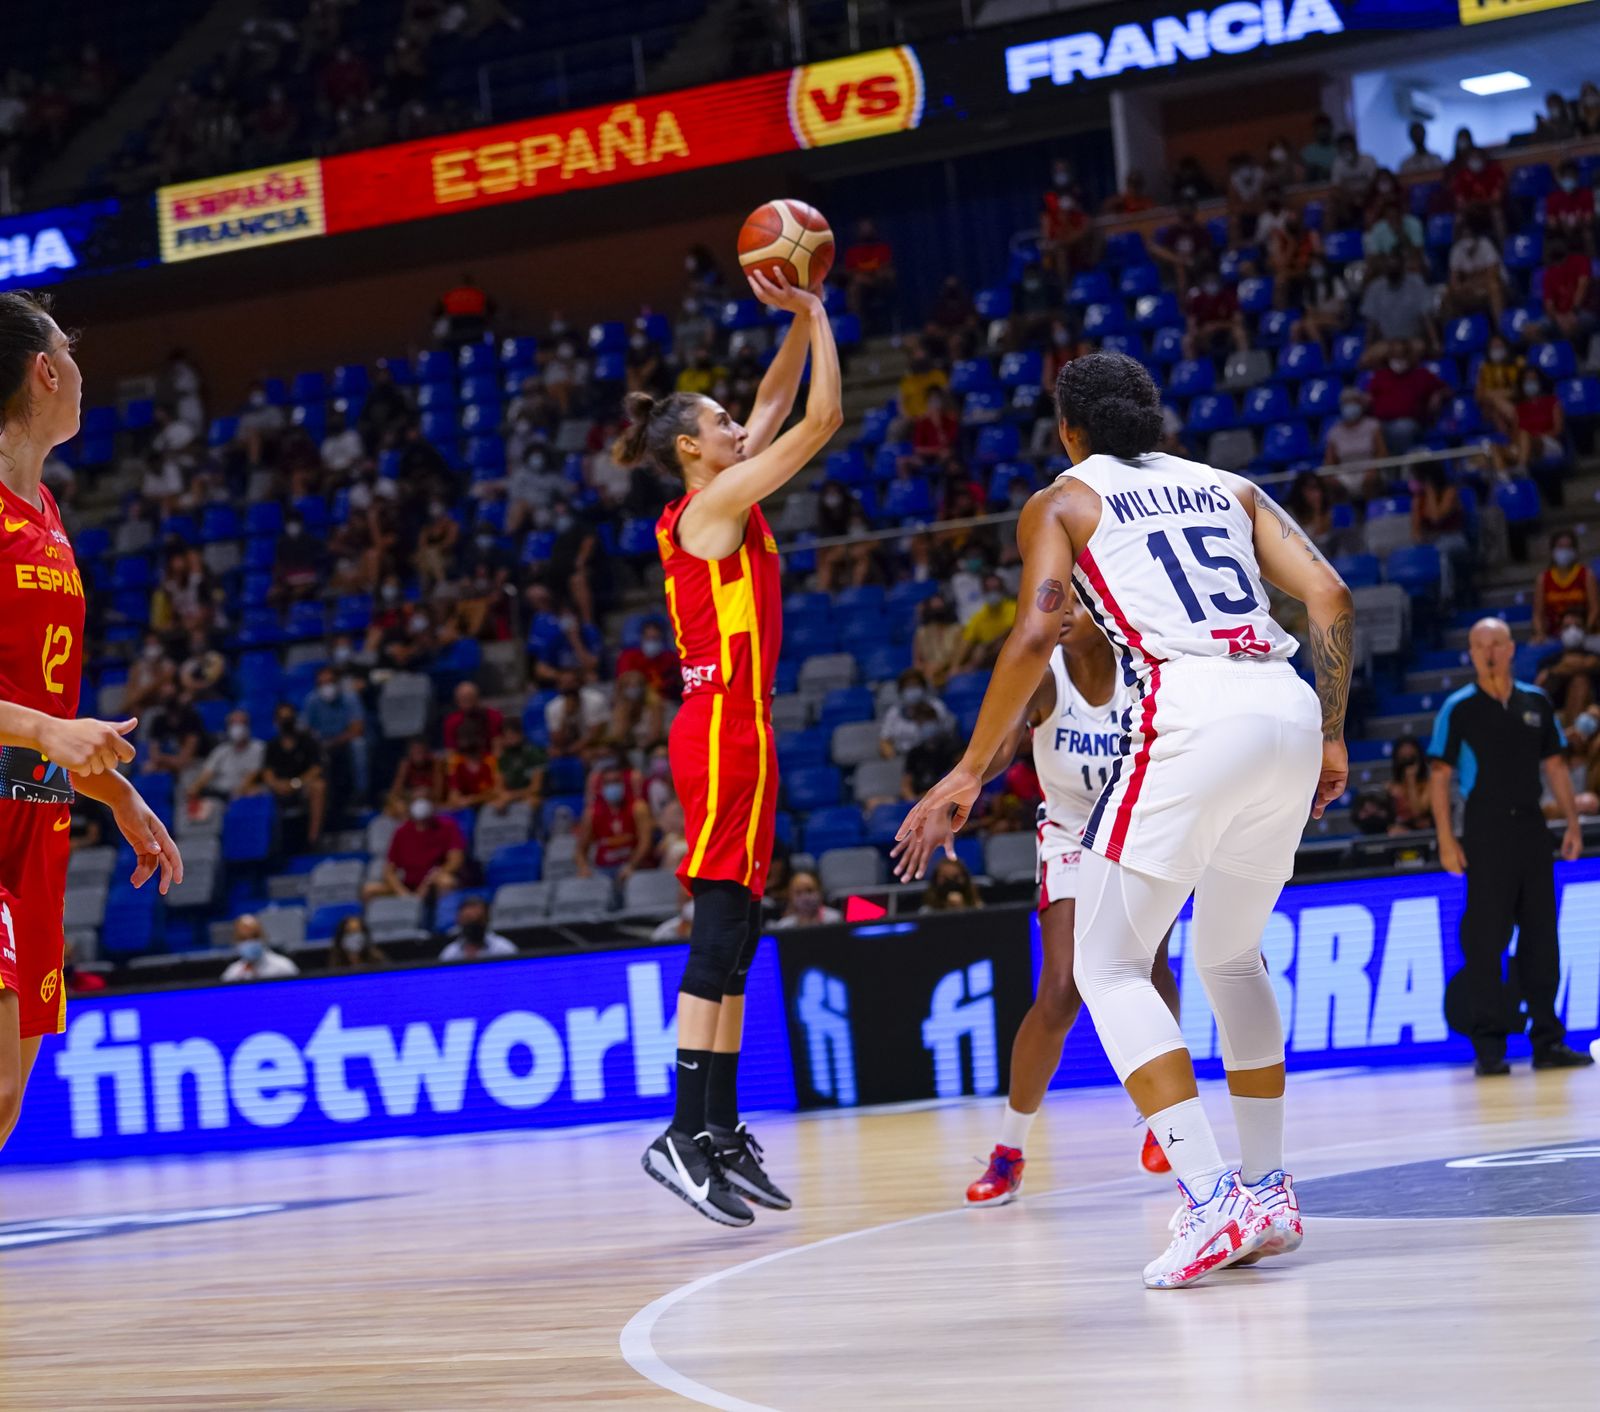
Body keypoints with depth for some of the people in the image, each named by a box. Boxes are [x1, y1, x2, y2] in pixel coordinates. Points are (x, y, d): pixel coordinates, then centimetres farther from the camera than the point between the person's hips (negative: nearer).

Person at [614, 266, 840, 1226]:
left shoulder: (719, 507, 16)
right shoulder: (715, 504, -8)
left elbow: (779, 405, 27)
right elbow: (823, 418, -9)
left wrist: (799, 319, 19)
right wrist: (814, 316, 1)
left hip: (733, 729, 10)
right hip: (726, 726, -10)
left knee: (734, 938, 9)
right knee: (721, 931, -13)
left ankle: (721, 1129, 11)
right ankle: (684, 1135, -16)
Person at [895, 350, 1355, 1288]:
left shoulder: (1062, 503, 14)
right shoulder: (1229, 486, 27)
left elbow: (1038, 635, -3)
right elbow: (1330, 596, 13)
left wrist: (969, 775, 1)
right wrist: (1332, 738, 19)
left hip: (1191, 716, -6)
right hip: (1290, 714, 6)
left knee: (1110, 968, 4)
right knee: (1232, 956, 26)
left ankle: (1213, 1200, -11)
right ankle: (1268, 1189, 24)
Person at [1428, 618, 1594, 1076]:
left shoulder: (1536, 703, 10)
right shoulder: (1458, 708, -2)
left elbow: (1555, 765, 15)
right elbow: (1440, 775, -4)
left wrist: (1572, 821, 7)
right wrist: (1446, 840, -10)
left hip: (1531, 827, 4)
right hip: (1485, 832, -4)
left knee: (1541, 935, 5)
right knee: (1485, 939, -5)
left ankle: (1547, 1038, 10)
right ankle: (1488, 1046, -2)